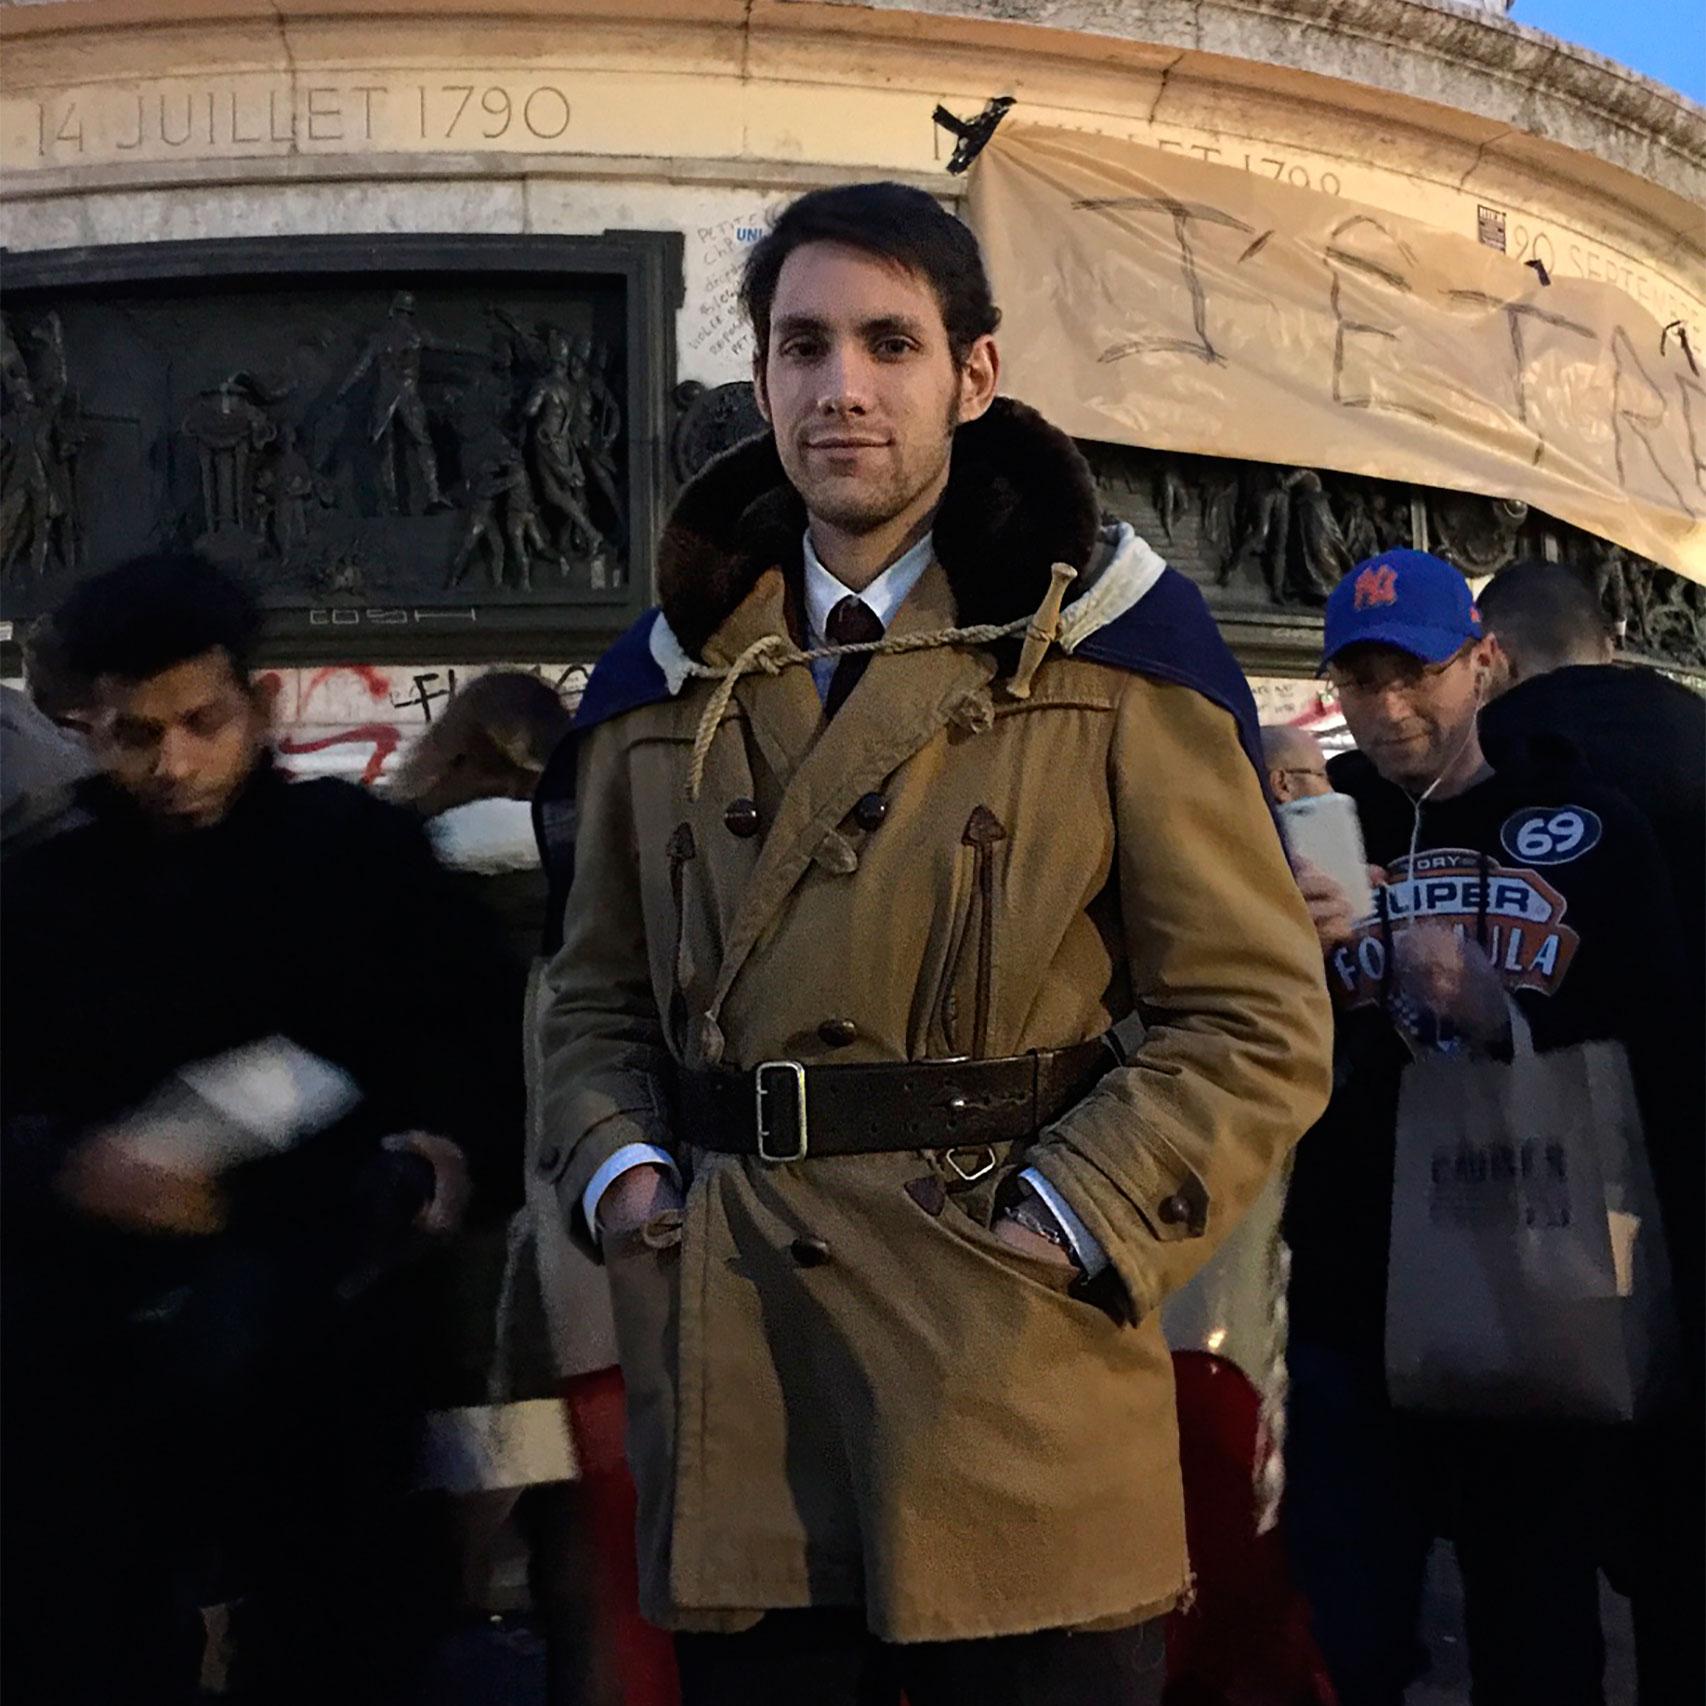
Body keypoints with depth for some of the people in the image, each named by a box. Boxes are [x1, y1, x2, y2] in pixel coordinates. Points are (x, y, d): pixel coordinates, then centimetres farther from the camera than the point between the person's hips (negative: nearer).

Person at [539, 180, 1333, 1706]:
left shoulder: (1108, 645, 0)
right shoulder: (666, 679, 12)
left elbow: (1258, 1020, -2)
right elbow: (598, 997, 20)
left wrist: (1077, 1223, -13)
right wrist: (616, 1173, 1)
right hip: (732, 1409, 4)